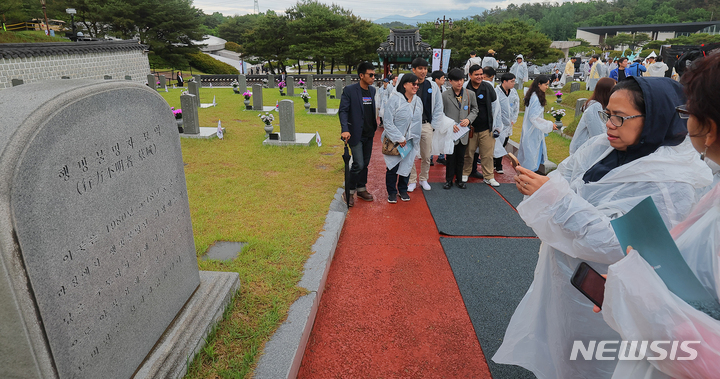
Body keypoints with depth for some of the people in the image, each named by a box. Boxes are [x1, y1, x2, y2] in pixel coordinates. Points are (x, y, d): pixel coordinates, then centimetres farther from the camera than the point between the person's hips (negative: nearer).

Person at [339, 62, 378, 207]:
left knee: (365, 163, 14)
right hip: (356, 134, -6)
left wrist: (375, 126, 10)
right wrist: (345, 130, -25)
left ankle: (361, 188, 28)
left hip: (369, 134, 7)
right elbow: (343, 111, -14)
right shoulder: (349, 90, -11)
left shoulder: (372, 90, 9)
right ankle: (349, 192, 6)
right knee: (358, 164, -10)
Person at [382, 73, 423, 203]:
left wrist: (415, 138, 7)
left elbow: (418, 122, 14)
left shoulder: (418, 101, 7)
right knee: (392, 167, 3)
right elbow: (388, 122, -15)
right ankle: (391, 192, 20)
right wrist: (399, 138, -16)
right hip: (394, 141, -5)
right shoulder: (394, 99, -12)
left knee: (406, 166, 12)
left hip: (410, 141, 5)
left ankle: (403, 190, 30)